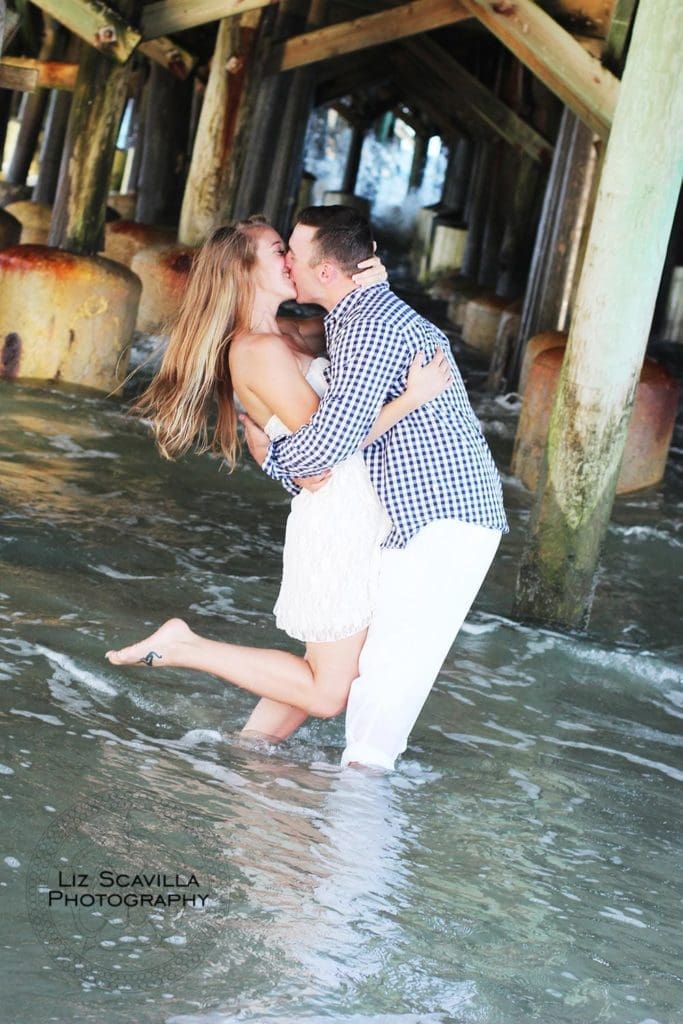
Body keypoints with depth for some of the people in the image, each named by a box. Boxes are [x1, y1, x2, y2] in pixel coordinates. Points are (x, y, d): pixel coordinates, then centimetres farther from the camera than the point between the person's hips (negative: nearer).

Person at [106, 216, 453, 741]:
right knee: (326, 692, -1)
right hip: (337, 515, -9)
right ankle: (182, 646, 4)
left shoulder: (281, 336, 12)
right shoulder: (259, 350, -16)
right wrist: (412, 398, -22)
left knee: (341, 671, 17)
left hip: (354, 515, 9)